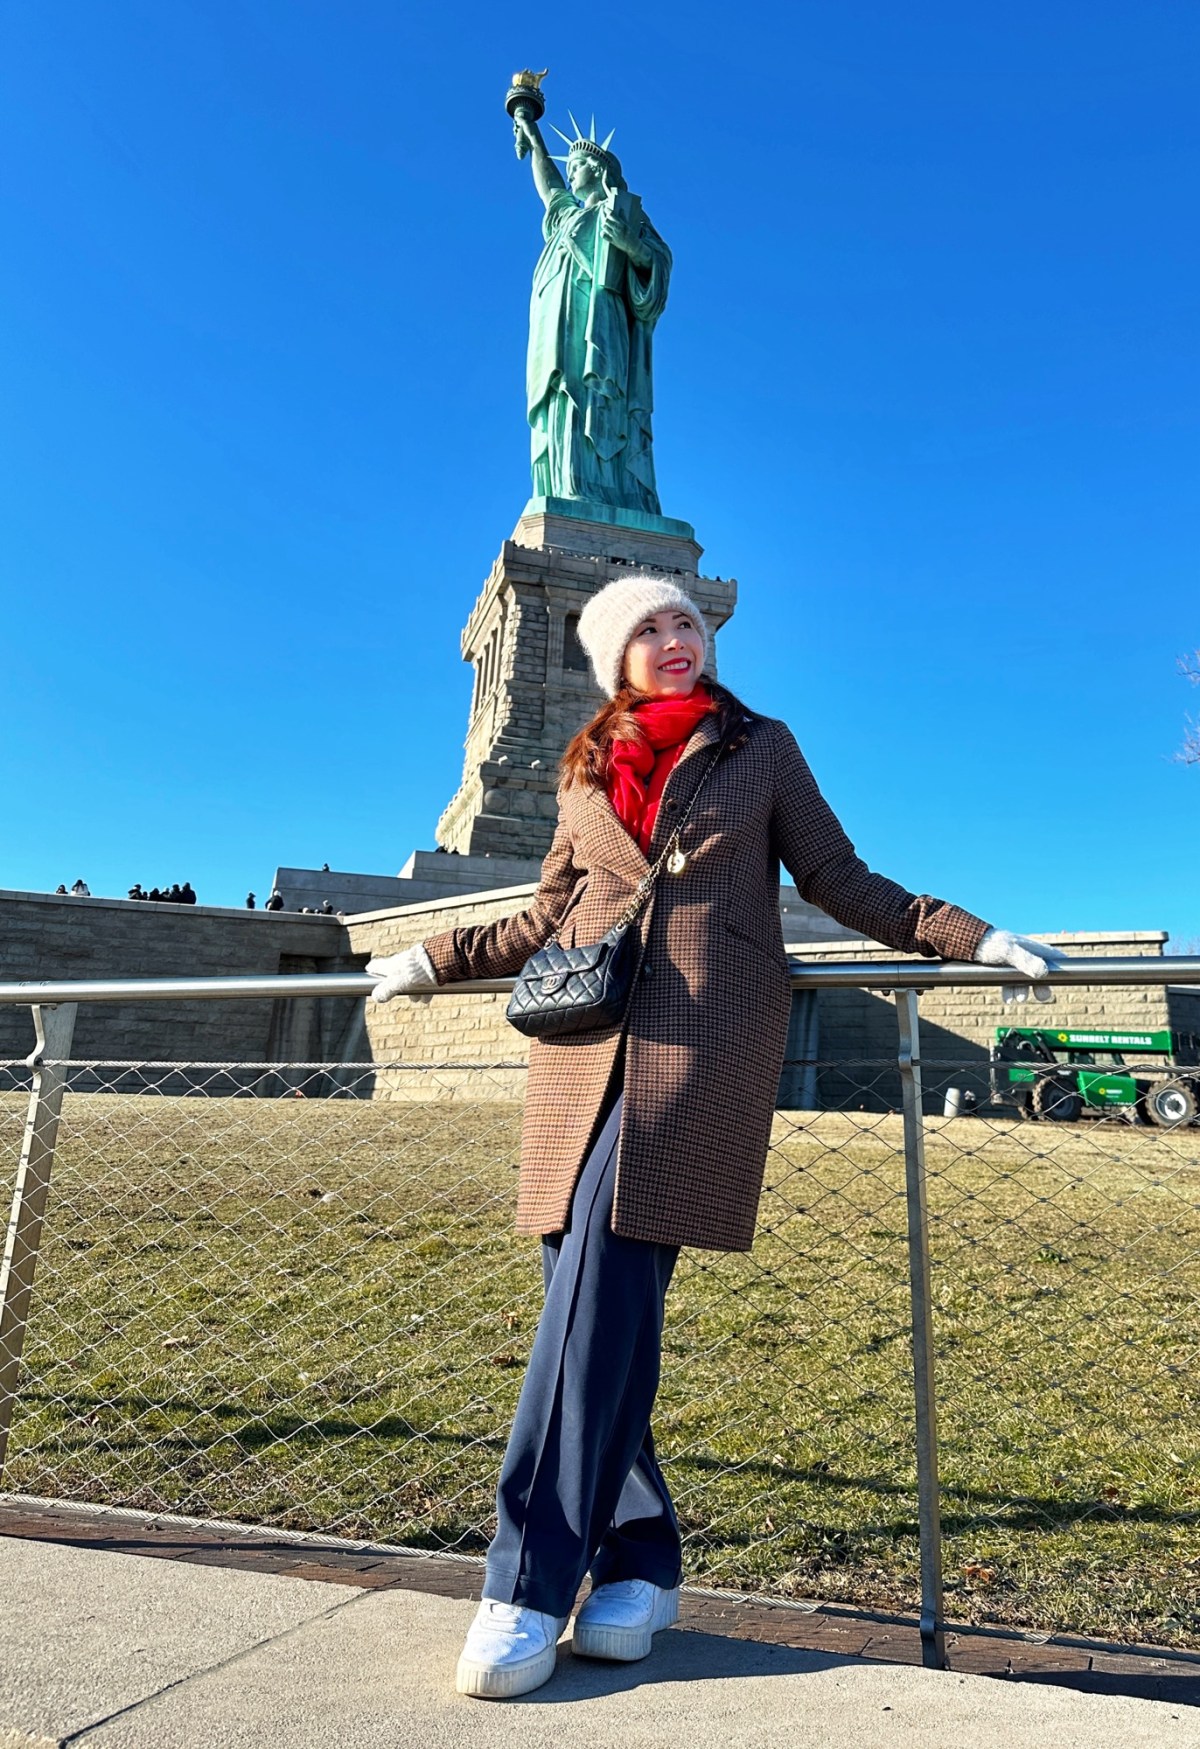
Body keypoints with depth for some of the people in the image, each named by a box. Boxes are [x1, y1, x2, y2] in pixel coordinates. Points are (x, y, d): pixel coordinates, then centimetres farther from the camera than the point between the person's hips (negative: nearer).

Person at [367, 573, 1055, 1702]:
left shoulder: (762, 748, 15)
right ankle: (638, 1563, 12)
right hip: (587, 1035, 4)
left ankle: (532, 1585, -6)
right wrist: (434, 960, 24)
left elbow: (841, 883, 12)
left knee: (603, 1274, -15)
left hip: (705, 1032, -3)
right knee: (599, 1289, -3)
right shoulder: (586, 771, 21)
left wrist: (970, 937, 2)